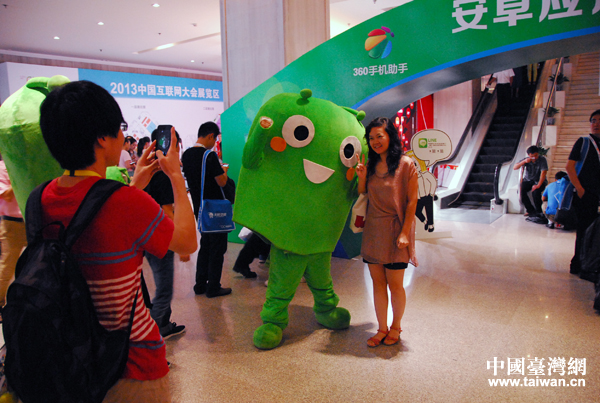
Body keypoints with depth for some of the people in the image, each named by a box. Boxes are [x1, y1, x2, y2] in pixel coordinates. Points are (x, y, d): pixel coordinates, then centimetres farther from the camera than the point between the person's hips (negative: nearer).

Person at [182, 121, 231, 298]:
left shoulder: (187, 154, 6)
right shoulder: (209, 155, -19)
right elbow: (221, 182, -18)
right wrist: (224, 171, 2)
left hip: (199, 207, 8)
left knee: (205, 245, 19)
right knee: (217, 248, 3)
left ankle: (200, 285, 24)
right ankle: (213, 287, 10)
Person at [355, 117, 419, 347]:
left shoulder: (406, 165, -8)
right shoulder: (371, 165, 8)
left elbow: (412, 201, -9)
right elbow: (363, 197, 15)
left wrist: (405, 233, -15)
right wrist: (361, 178, -3)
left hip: (395, 231, -5)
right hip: (372, 231, 5)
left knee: (395, 284, 5)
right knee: (377, 282, 10)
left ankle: (396, 327, 27)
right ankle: (382, 329, 24)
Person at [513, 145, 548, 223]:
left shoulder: (542, 160, -13)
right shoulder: (526, 160, -3)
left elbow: (543, 172, -23)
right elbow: (514, 168, -12)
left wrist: (538, 185, -32)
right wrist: (524, 162, -28)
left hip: (539, 181, -3)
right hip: (528, 180, 4)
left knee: (535, 192, -33)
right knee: (521, 191, -25)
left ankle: (538, 213, -14)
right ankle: (532, 212, -14)